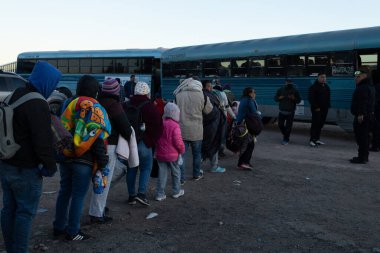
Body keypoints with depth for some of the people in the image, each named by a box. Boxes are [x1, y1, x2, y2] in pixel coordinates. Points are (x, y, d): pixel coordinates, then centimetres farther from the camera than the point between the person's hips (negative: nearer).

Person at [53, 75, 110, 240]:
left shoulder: (68, 105, 9)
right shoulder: (95, 109, -11)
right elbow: (98, 138, -16)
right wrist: (102, 160, -11)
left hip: (64, 157, 7)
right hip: (83, 160, -6)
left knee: (64, 191, 18)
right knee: (78, 196, 4)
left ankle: (59, 227, 29)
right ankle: (72, 232, 13)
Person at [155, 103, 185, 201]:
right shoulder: (175, 126, -16)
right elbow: (178, 141, -17)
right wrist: (182, 150, 0)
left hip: (160, 154, 5)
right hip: (172, 154, -5)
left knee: (162, 173, 10)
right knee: (176, 173, 14)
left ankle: (159, 194, 10)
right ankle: (176, 192, 26)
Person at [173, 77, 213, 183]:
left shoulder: (178, 95, -3)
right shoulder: (202, 96, -7)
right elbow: (208, 110, 5)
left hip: (182, 129, 1)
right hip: (196, 130, 0)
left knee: (182, 153, 6)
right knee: (197, 153, 17)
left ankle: (181, 178, 6)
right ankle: (197, 174, 32)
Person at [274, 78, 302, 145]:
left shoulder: (295, 91, 0)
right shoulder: (280, 90, 3)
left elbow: (299, 100, 3)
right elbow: (275, 98, 8)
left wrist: (294, 98, -18)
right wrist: (279, 98, -14)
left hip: (290, 112, -2)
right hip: (282, 111, 2)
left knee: (288, 126, -4)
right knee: (280, 125, 5)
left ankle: (286, 139, 9)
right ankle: (285, 134, 33)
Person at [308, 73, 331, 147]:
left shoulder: (326, 87, 16)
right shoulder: (313, 87, -8)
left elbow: (328, 98, 24)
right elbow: (311, 99, -14)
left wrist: (327, 106, 12)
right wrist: (316, 107, -17)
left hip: (324, 109, 7)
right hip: (317, 109, -7)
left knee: (321, 124, 10)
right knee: (315, 124, -9)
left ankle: (317, 139, 19)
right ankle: (312, 140, -7)